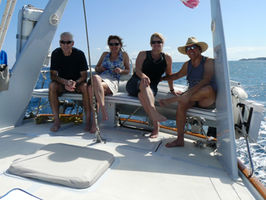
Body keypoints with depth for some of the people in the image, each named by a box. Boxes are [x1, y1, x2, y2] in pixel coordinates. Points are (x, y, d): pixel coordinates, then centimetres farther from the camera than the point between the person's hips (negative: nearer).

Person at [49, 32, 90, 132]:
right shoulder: (56, 53, -8)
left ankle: (88, 120, -28)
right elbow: (53, 75, -11)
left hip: (78, 83, -2)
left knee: (85, 86, -34)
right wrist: (65, 82, -31)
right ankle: (56, 120, -24)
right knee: (52, 86, -30)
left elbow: (84, 76, -13)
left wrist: (75, 83, -34)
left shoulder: (79, 54, -12)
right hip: (62, 83, 2)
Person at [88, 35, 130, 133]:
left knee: (93, 87, -36)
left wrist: (121, 71, -1)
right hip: (100, 78, 3)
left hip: (112, 82, -3)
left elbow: (128, 70, 21)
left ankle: (94, 122, -37)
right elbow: (96, 68, 30)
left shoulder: (124, 55, 19)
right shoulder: (105, 54, 27)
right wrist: (100, 68, 6)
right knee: (95, 77, -38)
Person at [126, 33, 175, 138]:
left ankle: (155, 127, -40)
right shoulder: (143, 54, 6)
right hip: (134, 85, 0)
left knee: (142, 94, -36)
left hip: (151, 88, 1)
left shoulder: (167, 58, 10)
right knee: (144, 84, -38)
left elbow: (169, 75, 18)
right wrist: (143, 76, -30)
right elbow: (137, 70, -8)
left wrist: (172, 90, 20)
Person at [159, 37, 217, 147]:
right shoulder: (187, 65, 11)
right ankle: (180, 139, -23)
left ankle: (171, 99, -31)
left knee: (209, 89, -37)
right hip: (193, 97, 5)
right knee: (181, 104, -27)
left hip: (207, 99, -4)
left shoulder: (208, 62, -7)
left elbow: (206, 80, -24)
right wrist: (161, 78, 30)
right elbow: (177, 75, 29)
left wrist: (191, 91, -38)